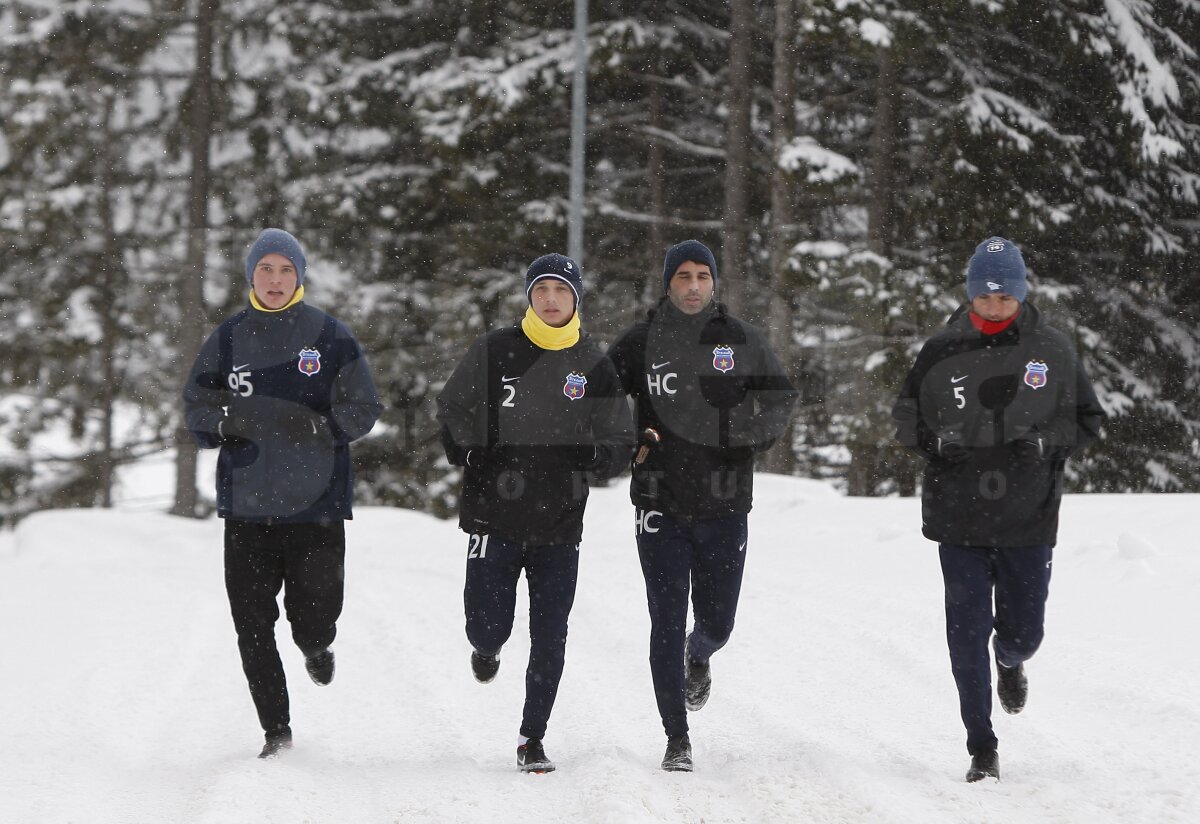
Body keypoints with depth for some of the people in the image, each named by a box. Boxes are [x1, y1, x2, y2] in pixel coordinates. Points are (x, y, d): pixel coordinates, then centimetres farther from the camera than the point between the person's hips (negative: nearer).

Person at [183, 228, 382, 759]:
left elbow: (363, 411, 0)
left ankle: (316, 647, 33)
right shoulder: (227, 340, 6)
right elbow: (195, 407, 10)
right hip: (246, 502, 2)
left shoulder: (330, 337, 1)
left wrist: (317, 425, -18)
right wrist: (225, 423, -11)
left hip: (316, 501, -2)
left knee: (314, 617, -5)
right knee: (253, 625, -1)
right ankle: (276, 730, 14)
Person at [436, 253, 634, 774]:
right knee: (488, 626, -4)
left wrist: (591, 455, -13)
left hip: (560, 522, 1)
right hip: (494, 515, -1)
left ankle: (533, 739, 12)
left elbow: (620, 444, 7)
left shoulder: (594, 366, 4)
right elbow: (450, 409, 10)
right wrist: (468, 453, -4)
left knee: (549, 637, 0)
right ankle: (486, 649, 34)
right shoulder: (494, 352, 0)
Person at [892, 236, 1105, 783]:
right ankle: (982, 749, 8)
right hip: (959, 517, 0)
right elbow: (906, 414, 12)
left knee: (1022, 631, 8)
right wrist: (933, 443, -9)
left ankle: (1012, 661, 47)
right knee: (968, 633, -1)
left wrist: (1048, 446, -10)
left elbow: (1088, 418, 9)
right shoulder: (942, 352, 0)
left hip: (1029, 517, 0)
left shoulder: (1052, 351, 1)